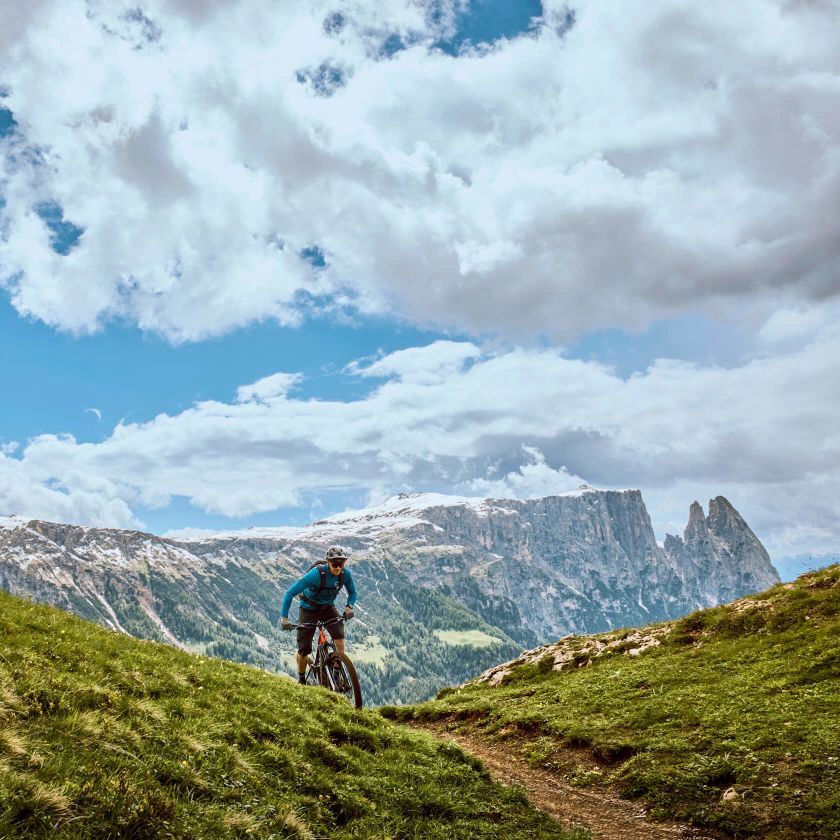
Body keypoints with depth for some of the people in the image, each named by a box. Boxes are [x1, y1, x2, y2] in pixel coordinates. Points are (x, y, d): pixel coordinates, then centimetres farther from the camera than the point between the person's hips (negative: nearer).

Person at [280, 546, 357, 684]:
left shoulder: (345, 574, -19)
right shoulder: (317, 574, -33)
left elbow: (352, 592, 1)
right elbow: (290, 593, -31)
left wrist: (349, 606, -20)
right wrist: (284, 618, -37)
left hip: (328, 608, 3)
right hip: (309, 609, -3)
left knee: (339, 636, -23)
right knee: (304, 650, -2)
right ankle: (301, 679, 26)